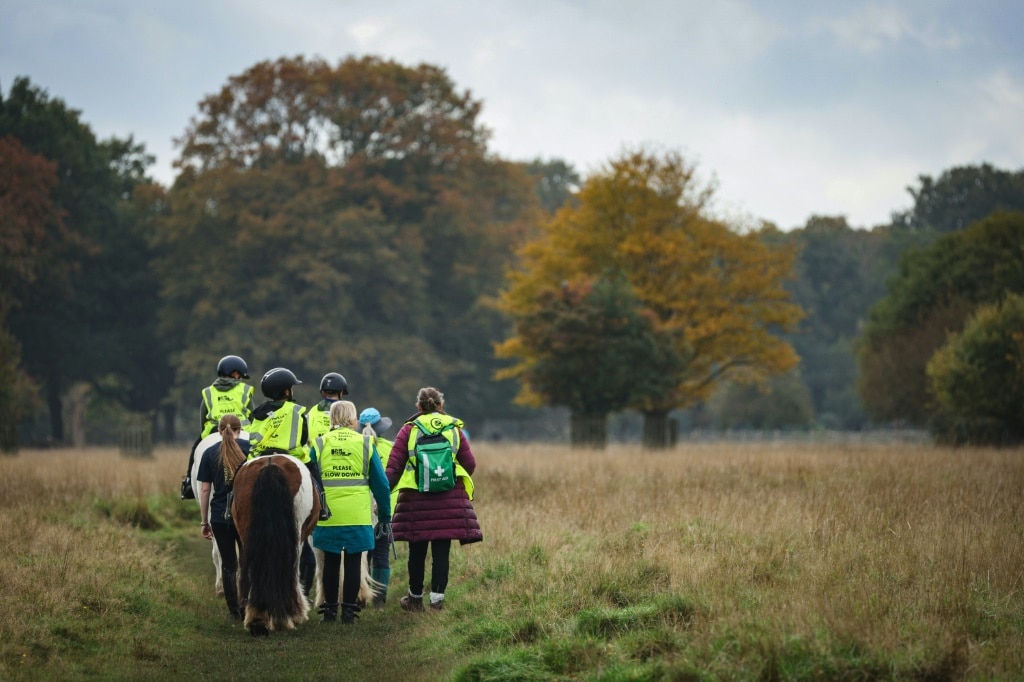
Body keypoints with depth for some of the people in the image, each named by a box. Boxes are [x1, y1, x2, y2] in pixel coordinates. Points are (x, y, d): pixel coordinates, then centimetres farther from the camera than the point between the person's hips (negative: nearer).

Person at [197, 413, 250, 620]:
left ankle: (234, 611, 10)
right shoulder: (251, 448, -1)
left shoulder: (209, 453, 2)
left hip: (220, 517, 1)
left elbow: (204, 490, 1)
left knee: (228, 564, 9)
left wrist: (204, 522, 7)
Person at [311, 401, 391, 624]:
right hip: (358, 517, -1)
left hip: (327, 516, 1)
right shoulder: (365, 444, 1)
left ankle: (330, 610, 14)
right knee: (353, 562, 6)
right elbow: (380, 483, 3)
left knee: (331, 562, 11)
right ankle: (349, 611, 6)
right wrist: (385, 514, 13)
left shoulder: (319, 445, 1)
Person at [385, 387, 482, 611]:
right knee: (441, 551, 3)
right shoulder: (454, 429, 5)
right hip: (450, 499, 1)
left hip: (416, 498, -1)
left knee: (417, 551, 9)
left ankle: (415, 598, 21)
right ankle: (437, 597, -2)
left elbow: (393, 467, -4)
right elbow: (470, 464, 7)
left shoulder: (409, 430, 1)